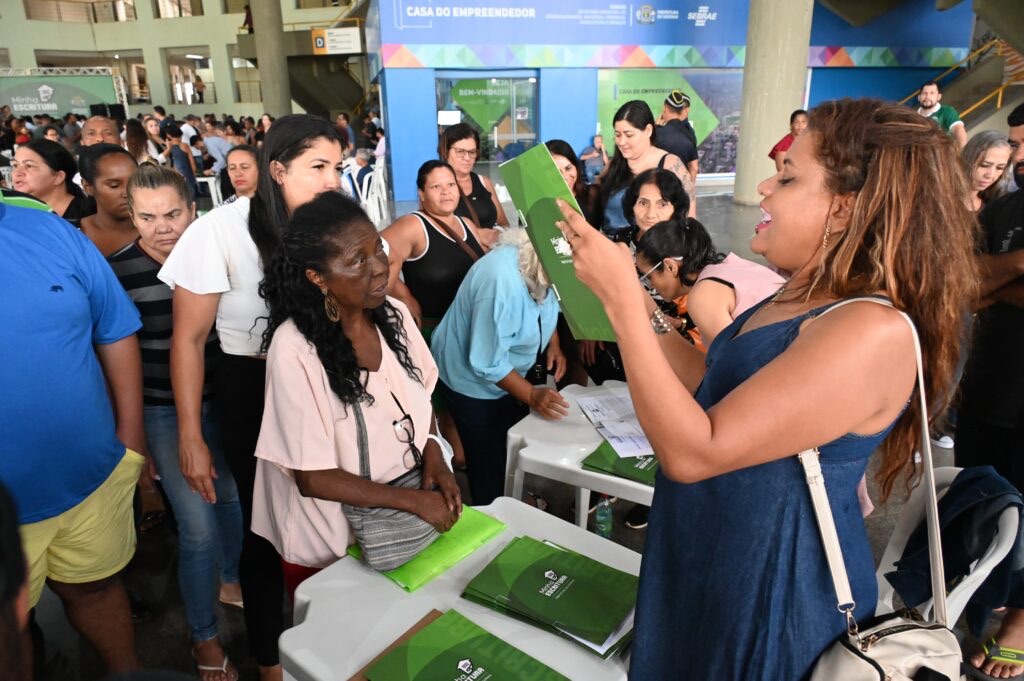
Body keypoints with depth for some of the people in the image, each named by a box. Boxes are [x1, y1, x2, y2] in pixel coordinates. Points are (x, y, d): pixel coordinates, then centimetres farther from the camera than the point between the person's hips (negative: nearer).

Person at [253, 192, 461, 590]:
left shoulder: (395, 314, -8)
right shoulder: (295, 350, -27)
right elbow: (312, 478, -22)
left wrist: (434, 456, -11)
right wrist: (414, 501, -21)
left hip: (405, 526, 5)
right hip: (332, 548, -5)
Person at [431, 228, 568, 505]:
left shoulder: (538, 264, -16)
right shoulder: (503, 282, -40)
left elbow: (545, 303, 8)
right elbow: (488, 364, -33)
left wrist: (553, 345, -6)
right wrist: (531, 394, -28)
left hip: (507, 368, 8)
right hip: (472, 377, -8)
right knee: (490, 459, 5)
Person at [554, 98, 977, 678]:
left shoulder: (872, 333, -28)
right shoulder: (807, 301, 3)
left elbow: (692, 452, -32)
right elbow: (719, 392, 6)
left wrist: (623, 297, -30)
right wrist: (635, 304, 2)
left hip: (775, 593, -8)